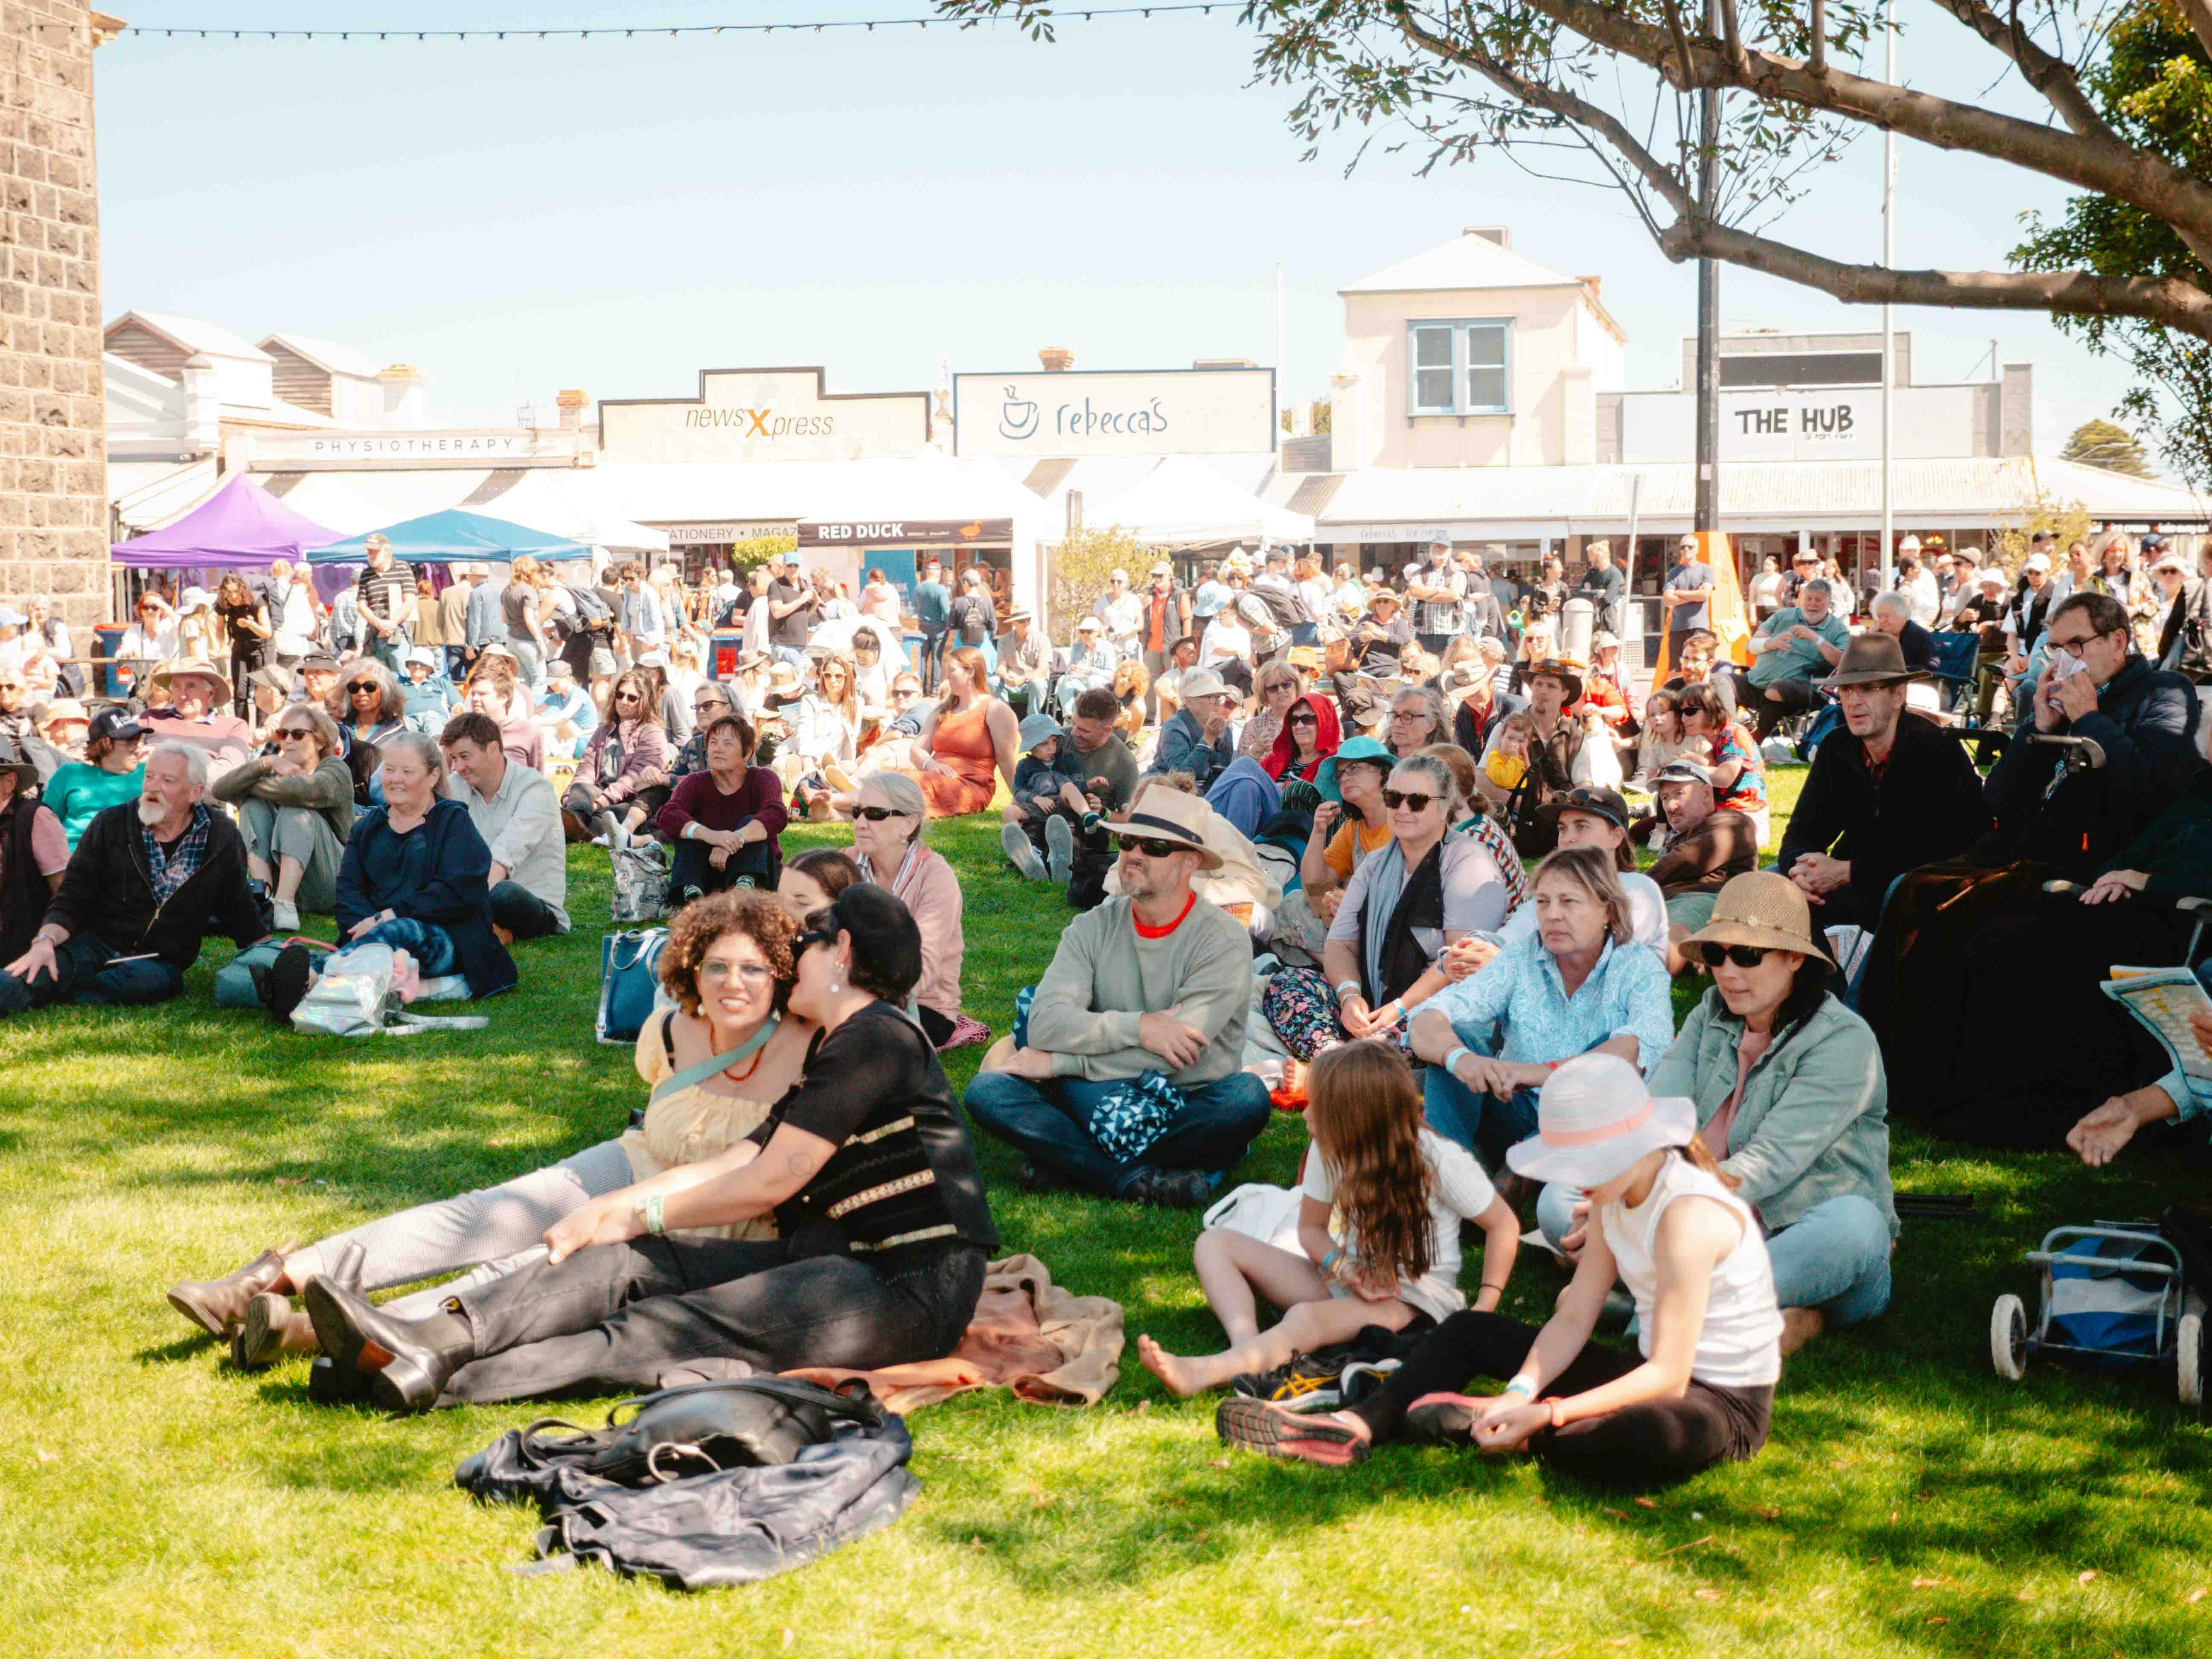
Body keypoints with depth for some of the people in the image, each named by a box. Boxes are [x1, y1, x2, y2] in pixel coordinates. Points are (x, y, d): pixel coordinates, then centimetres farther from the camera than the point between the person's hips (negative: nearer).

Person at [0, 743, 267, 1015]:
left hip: (161, 961, -1)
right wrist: (46, 940, -19)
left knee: (143, 979, -38)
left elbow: (240, 911, 14)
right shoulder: (109, 826, 1)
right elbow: (71, 901, 0)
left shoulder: (221, 837, 2)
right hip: (96, 945, 1)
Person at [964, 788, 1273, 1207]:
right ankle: (1138, 1181, -27)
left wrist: (1058, 1064, -14)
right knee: (987, 1091, -20)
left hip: (1184, 1110, -3)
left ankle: (1067, 1161, -23)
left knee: (1247, 1097, -35)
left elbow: (1176, 1056, -17)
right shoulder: (1093, 929, 5)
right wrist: (1137, 1027, -22)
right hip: (1099, 1101, 3)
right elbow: (1044, 1024, -9)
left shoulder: (1223, 939, -6)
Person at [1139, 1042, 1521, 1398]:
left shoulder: (1439, 1160, -18)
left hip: (1415, 1301, -7)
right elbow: (1311, 1228, 8)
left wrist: (1483, 1308, -18)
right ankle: (1246, 1351, -33)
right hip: (1352, 1280, 7)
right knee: (1216, 1242, -6)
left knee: (1307, 1318, -39)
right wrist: (1341, 1266, -15)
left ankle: (1202, 1373, -57)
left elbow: (1503, 1224, -9)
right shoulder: (1330, 1151, -4)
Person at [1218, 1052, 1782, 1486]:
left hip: (1725, 1404, -9)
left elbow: (1668, 1376, -29)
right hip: (1658, 1372, 9)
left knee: (1653, 1440, -45)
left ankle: (1485, 1430, -22)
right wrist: (1520, 1392, -18)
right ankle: (1356, 1427, -7)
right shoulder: (1614, 1198, 3)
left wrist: (1546, 1416, -34)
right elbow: (1572, 1320, 0)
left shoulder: (1688, 1214, -26)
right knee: (1469, 1331, 12)